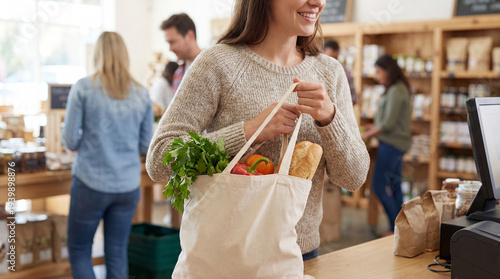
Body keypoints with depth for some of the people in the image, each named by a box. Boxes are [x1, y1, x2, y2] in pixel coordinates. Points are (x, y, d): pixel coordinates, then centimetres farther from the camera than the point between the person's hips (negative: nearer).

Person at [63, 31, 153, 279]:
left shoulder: (83, 88, -7)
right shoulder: (141, 94, 1)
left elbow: (70, 141, -4)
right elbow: (146, 145, 7)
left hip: (91, 183, -3)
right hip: (128, 186, 3)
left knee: (79, 251, 12)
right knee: (117, 254, 13)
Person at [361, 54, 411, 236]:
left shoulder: (396, 91, -15)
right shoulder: (395, 89, 15)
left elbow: (388, 123, -19)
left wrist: (366, 136, -11)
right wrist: (373, 127, 11)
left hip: (392, 144, -10)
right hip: (394, 144, 10)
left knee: (379, 186, -7)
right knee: (393, 187, 12)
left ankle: (396, 227, -1)